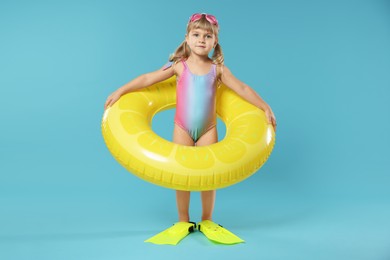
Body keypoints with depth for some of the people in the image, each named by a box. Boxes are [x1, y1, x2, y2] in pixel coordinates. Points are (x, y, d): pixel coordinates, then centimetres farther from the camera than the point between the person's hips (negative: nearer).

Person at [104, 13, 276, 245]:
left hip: (208, 129, 1)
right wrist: (121, 91, -7)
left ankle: (207, 221, 23)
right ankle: (183, 222, 21)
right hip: (182, 129, 0)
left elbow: (242, 89, -3)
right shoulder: (180, 66, -4)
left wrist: (265, 108, -8)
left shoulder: (218, 69, -2)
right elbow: (148, 79, -4)